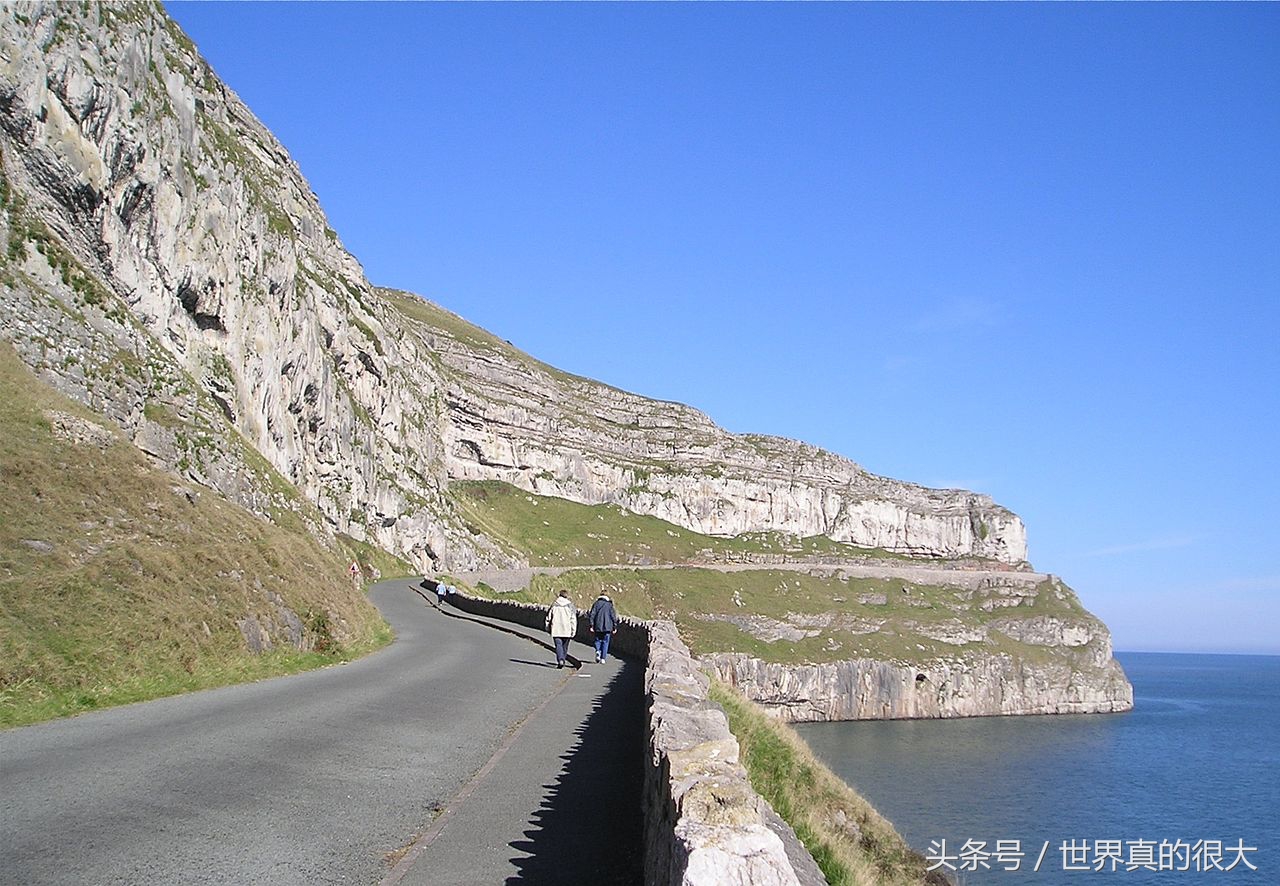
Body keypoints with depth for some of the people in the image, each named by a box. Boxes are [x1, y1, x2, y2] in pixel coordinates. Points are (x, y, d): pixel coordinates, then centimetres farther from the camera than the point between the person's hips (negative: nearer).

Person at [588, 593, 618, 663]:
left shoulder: (596, 604, 6)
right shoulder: (609, 605, 3)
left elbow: (592, 615, -1)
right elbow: (613, 616, 0)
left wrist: (591, 626, -1)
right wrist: (614, 627, 5)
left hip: (598, 626, 1)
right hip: (607, 627, -1)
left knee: (598, 640, 15)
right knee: (605, 642, 7)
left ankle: (598, 651, -12)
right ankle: (603, 658, 3)